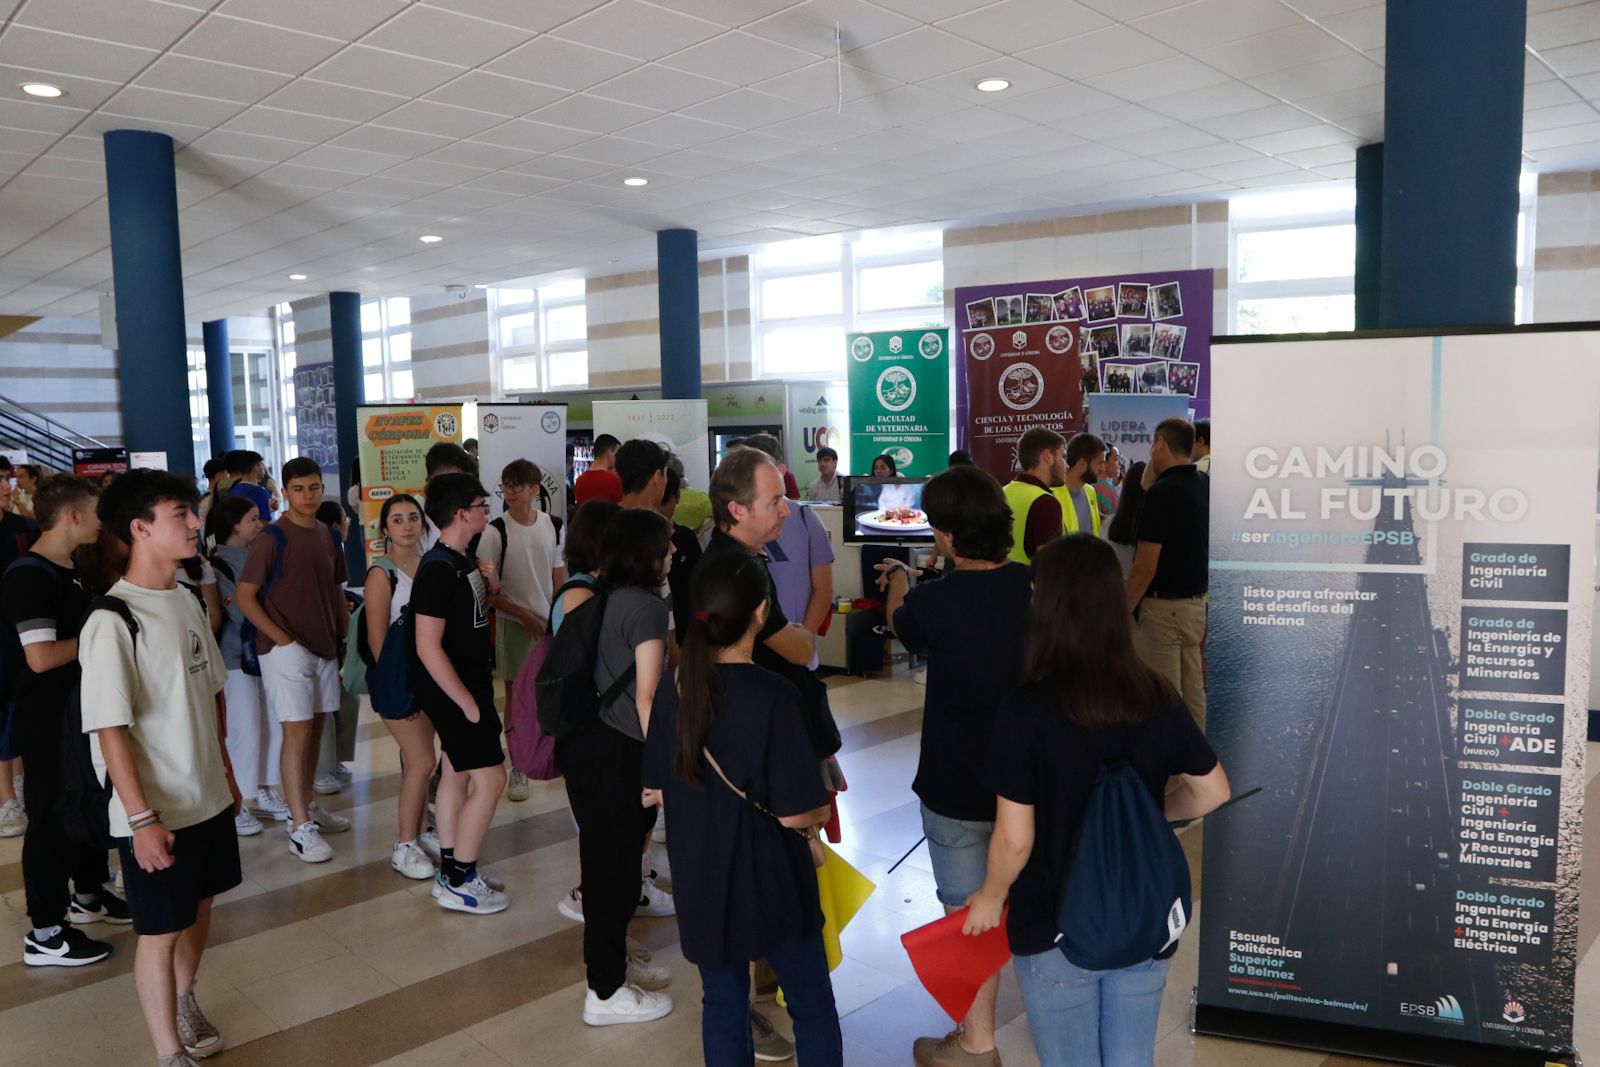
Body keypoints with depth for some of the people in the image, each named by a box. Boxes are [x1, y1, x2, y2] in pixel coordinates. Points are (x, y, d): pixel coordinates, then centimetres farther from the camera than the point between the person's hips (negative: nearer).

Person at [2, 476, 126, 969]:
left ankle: (88, 895, 37)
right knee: (51, 816, -1)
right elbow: (40, 657, -28)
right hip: (45, 719, -9)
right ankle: (45, 933, 10)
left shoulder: (72, 570, 9)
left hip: (81, 709, 9)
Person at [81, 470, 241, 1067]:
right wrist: (141, 819, -20)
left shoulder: (186, 602, 3)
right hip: (156, 813, -7)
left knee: (199, 906, 22)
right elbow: (109, 728, -20)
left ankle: (183, 1000, 46)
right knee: (160, 930, 7)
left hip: (208, 797, 7)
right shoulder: (113, 621, -20)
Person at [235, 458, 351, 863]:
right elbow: (245, 596, -11)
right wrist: (283, 639, -15)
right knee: (297, 733, -6)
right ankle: (300, 828, 0)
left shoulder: (328, 536, 9)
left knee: (315, 729, 14)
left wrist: (342, 633, 11)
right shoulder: (272, 538, -11)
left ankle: (306, 806, 28)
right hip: (287, 648, -6)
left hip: (324, 647, 7)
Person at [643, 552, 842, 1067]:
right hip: (770, 881, -5)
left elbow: (656, 789, 3)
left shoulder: (673, 688, -6)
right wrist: (827, 808, 1)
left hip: (699, 881, 5)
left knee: (722, 1005, 19)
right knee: (812, 1006, 15)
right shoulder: (773, 695, -23)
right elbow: (795, 812, -20)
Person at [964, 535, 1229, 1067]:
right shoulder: (1158, 698, -9)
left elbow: (1015, 840, -18)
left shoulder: (1027, 710, -23)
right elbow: (1212, 791, 3)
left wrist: (990, 899, 0)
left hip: (1055, 932, -3)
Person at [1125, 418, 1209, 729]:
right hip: (1196, 604, 9)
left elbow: (1145, 569, -20)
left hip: (1163, 607, -8)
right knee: (1193, 695, 15)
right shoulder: (1204, 485, 6)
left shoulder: (1161, 492, -18)